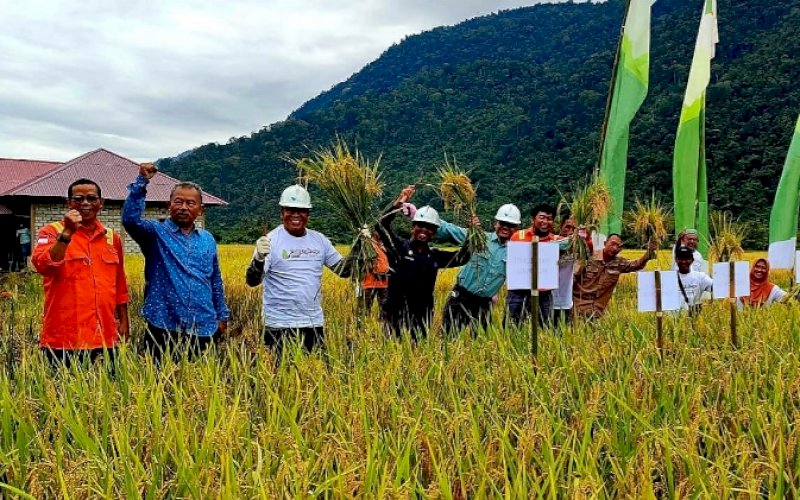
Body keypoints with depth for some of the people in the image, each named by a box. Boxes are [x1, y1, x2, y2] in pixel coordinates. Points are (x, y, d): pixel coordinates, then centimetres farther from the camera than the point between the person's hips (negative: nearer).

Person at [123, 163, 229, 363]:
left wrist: (222, 316, 17)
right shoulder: (156, 233, 1)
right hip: (163, 328, -3)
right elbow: (130, 219, -19)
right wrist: (142, 182, -22)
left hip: (203, 330, 4)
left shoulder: (208, 240, 13)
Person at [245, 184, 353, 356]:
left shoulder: (319, 239, 7)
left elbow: (344, 270, 13)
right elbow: (252, 281, -17)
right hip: (281, 325, -5)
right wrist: (259, 257, -36)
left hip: (315, 323, 5)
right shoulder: (271, 240, -9)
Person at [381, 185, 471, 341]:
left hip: (423, 315, 4)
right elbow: (383, 225, -11)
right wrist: (399, 202, -20)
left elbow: (462, 257, 8)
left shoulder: (435, 256, 11)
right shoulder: (399, 247, 0)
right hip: (397, 312, -4)